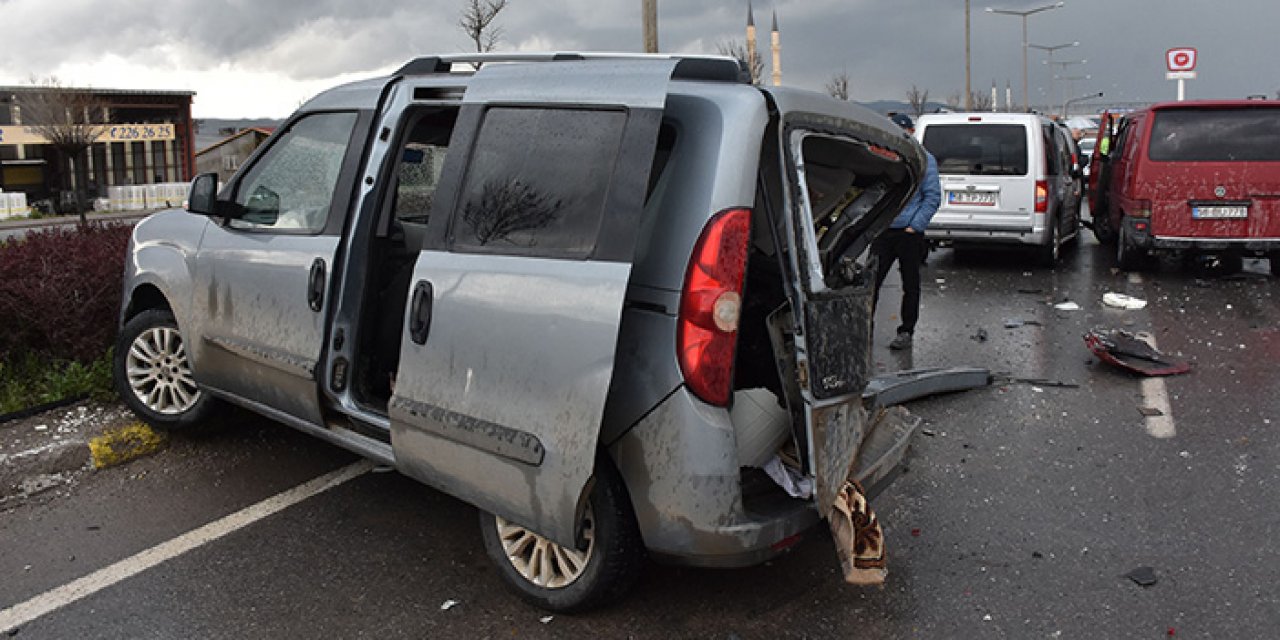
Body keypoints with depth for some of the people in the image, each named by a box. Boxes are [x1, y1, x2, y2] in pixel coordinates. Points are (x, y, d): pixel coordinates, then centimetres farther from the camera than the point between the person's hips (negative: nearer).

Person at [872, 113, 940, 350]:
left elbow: (933, 197, -4)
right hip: (883, 231, 3)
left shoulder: (924, 159, -1)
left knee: (910, 284, 6)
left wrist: (915, 226, -12)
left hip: (909, 233, -3)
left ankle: (906, 331, 16)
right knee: (871, 280, 0)